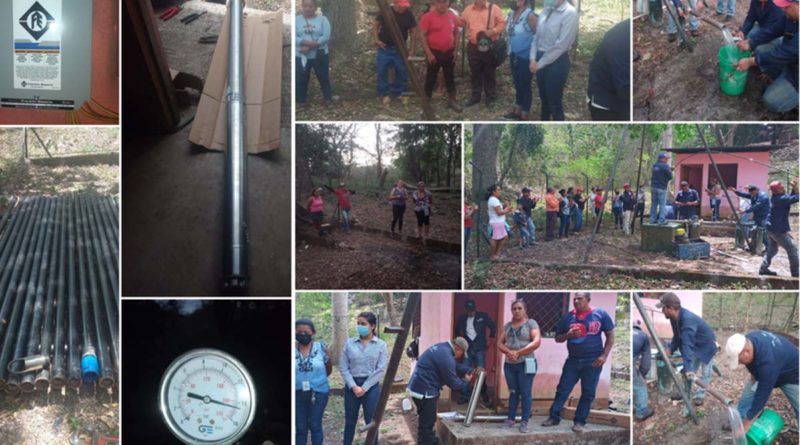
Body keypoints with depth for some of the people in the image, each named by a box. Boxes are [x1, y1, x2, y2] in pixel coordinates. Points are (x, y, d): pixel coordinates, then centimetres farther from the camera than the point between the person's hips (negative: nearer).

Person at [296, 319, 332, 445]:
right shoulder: (293, 349, -4)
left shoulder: (321, 348, -6)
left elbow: (328, 370, 7)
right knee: (300, 427, 8)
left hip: (318, 392, -1)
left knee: (315, 425, 6)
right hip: (297, 393, 1)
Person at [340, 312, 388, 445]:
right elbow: (343, 366, 0)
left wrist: (364, 387, -11)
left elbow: (381, 369, -6)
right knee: (350, 420, 10)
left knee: (371, 421, 3)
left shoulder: (381, 345, -1)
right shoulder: (349, 343, 3)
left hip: (371, 386, -2)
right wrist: (354, 386, -11)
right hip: (352, 385, 2)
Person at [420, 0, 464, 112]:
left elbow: (456, 33, 13)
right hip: (434, 53, -4)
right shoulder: (428, 16, -12)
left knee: (450, 78, 13)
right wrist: (428, 53, -16)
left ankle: (452, 101, 24)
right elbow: (422, 36, -12)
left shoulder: (453, 16, 2)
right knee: (431, 79, 4)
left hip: (449, 52, 4)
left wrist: (455, 50, 5)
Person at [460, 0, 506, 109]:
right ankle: (475, 97, 27)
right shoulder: (468, 9, 6)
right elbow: (462, 23, 16)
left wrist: (492, 31, -20)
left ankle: (491, 98, 19)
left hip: (489, 47, -3)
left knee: (489, 73, 7)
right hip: (473, 47, 3)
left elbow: (502, 23, -5)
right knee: (475, 73, 14)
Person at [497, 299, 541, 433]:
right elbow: (500, 343, 7)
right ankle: (511, 418, 18)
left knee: (525, 393, -2)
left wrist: (518, 353, -18)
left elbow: (536, 342, -14)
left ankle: (524, 422, 2)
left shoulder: (531, 323, -3)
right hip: (509, 364, 4)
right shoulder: (507, 325, 12)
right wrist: (508, 352, -15)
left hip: (525, 364, -4)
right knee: (513, 392, 11)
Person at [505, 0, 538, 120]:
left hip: (526, 56, -7)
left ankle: (525, 115, 13)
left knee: (525, 85, 3)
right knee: (517, 84, 19)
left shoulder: (530, 15, -19)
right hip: (514, 55, 7)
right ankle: (517, 110, 32)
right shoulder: (511, 13, 5)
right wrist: (509, 50, 14)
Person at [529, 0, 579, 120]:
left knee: (555, 102, 2)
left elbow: (561, 45, -19)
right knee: (544, 98, 19)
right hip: (541, 58, 7)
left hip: (557, 61, -7)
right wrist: (533, 58, -2)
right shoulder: (546, 10, 5)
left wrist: (540, 63, -16)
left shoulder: (569, 13, -16)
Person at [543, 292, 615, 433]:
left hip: (593, 361, -2)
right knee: (562, 390, 3)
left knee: (588, 393, 4)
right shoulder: (567, 317, 3)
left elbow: (610, 336, 1)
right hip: (573, 360, 2)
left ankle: (580, 421, 14)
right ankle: (554, 417, 11)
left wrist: (604, 355, -9)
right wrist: (568, 335, -11)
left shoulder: (600, 314, -4)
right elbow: (557, 338, 10)